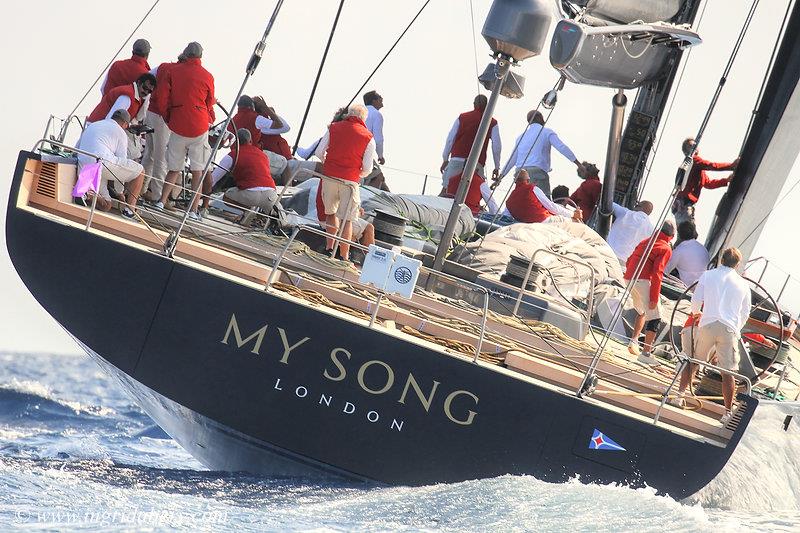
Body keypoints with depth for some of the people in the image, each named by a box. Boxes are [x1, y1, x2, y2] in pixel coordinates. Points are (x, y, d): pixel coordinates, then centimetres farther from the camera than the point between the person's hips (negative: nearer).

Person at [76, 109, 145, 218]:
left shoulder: (90, 126, 32)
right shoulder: (120, 132, 12)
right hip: (102, 163, -7)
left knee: (105, 206, 18)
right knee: (139, 171, 12)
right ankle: (129, 208, 6)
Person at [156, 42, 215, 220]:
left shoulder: (173, 71, 2)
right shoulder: (207, 76, -2)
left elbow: (165, 99, 6)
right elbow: (209, 103, 9)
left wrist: (168, 120, 20)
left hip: (178, 126, 2)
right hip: (199, 128, -2)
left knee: (174, 169, 14)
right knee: (198, 170, 4)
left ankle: (162, 202, 5)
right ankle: (193, 210, 0)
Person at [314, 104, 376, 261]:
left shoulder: (334, 128, 7)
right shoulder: (368, 138, 1)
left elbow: (319, 152, 7)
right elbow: (367, 168, 0)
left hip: (329, 177, 3)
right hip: (349, 181, -3)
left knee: (331, 213, 20)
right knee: (346, 219, 3)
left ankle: (329, 248, 19)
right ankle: (344, 256, 4)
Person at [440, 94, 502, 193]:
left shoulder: (462, 117, 14)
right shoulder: (492, 123, 9)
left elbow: (450, 139, 13)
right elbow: (497, 146, 5)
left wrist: (445, 159, 18)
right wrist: (497, 167, 10)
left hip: (457, 159, 1)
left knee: (446, 189, 0)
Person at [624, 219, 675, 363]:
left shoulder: (646, 241, 21)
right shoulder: (665, 248, -2)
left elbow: (629, 262, 24)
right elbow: (657, 273, -13)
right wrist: (654, 298, -14)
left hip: (629, 278, 8)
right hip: (643, 281, -8)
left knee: (642, 312, 28)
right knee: (654, 318, -3)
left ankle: (634, 342, 18)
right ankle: (646, 353, -10)